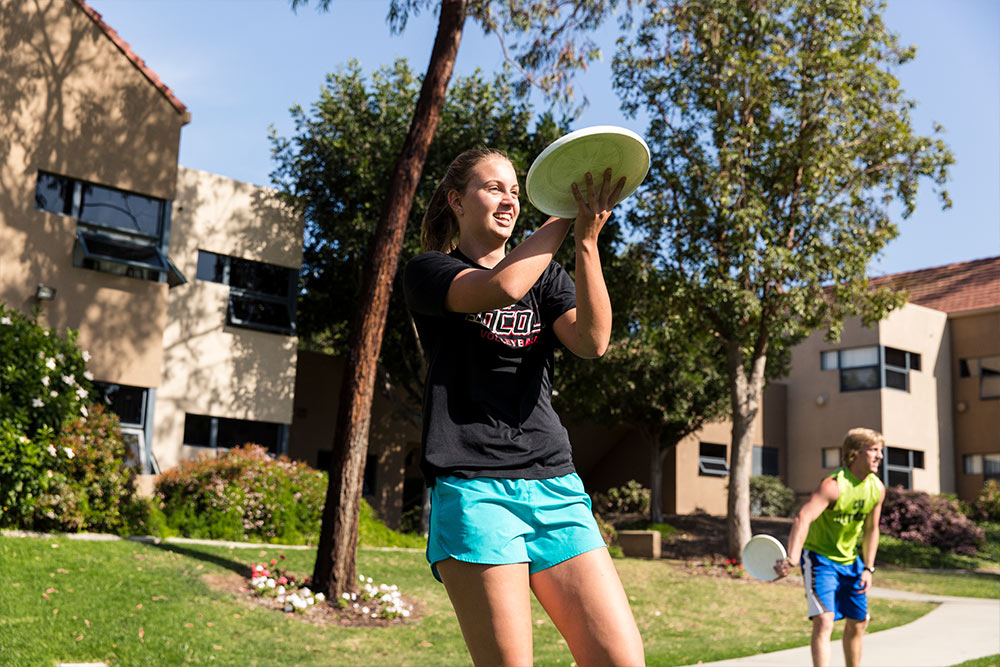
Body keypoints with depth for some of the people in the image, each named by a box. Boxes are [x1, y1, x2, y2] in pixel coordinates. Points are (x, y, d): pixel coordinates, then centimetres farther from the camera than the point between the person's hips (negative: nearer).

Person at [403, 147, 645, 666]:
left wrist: (587, 239, -11)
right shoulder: (426, 272, 7)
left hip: (555, 486, 5)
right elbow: (504, 286, -16)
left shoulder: (546, 276, 20)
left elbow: (592, 341, -1)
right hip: (473, 487, -4)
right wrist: (565, 218, -4)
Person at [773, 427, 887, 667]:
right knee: (824, 620, -18)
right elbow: (803, 519, -40)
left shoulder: (877, 488, -3)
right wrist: (791, 560, -53)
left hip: (849, 560, 7)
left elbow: (871, 529, 11)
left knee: (858, 622, 13)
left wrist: (868, 568, 6)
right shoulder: (833, 485, -26)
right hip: (819, 556, -7)